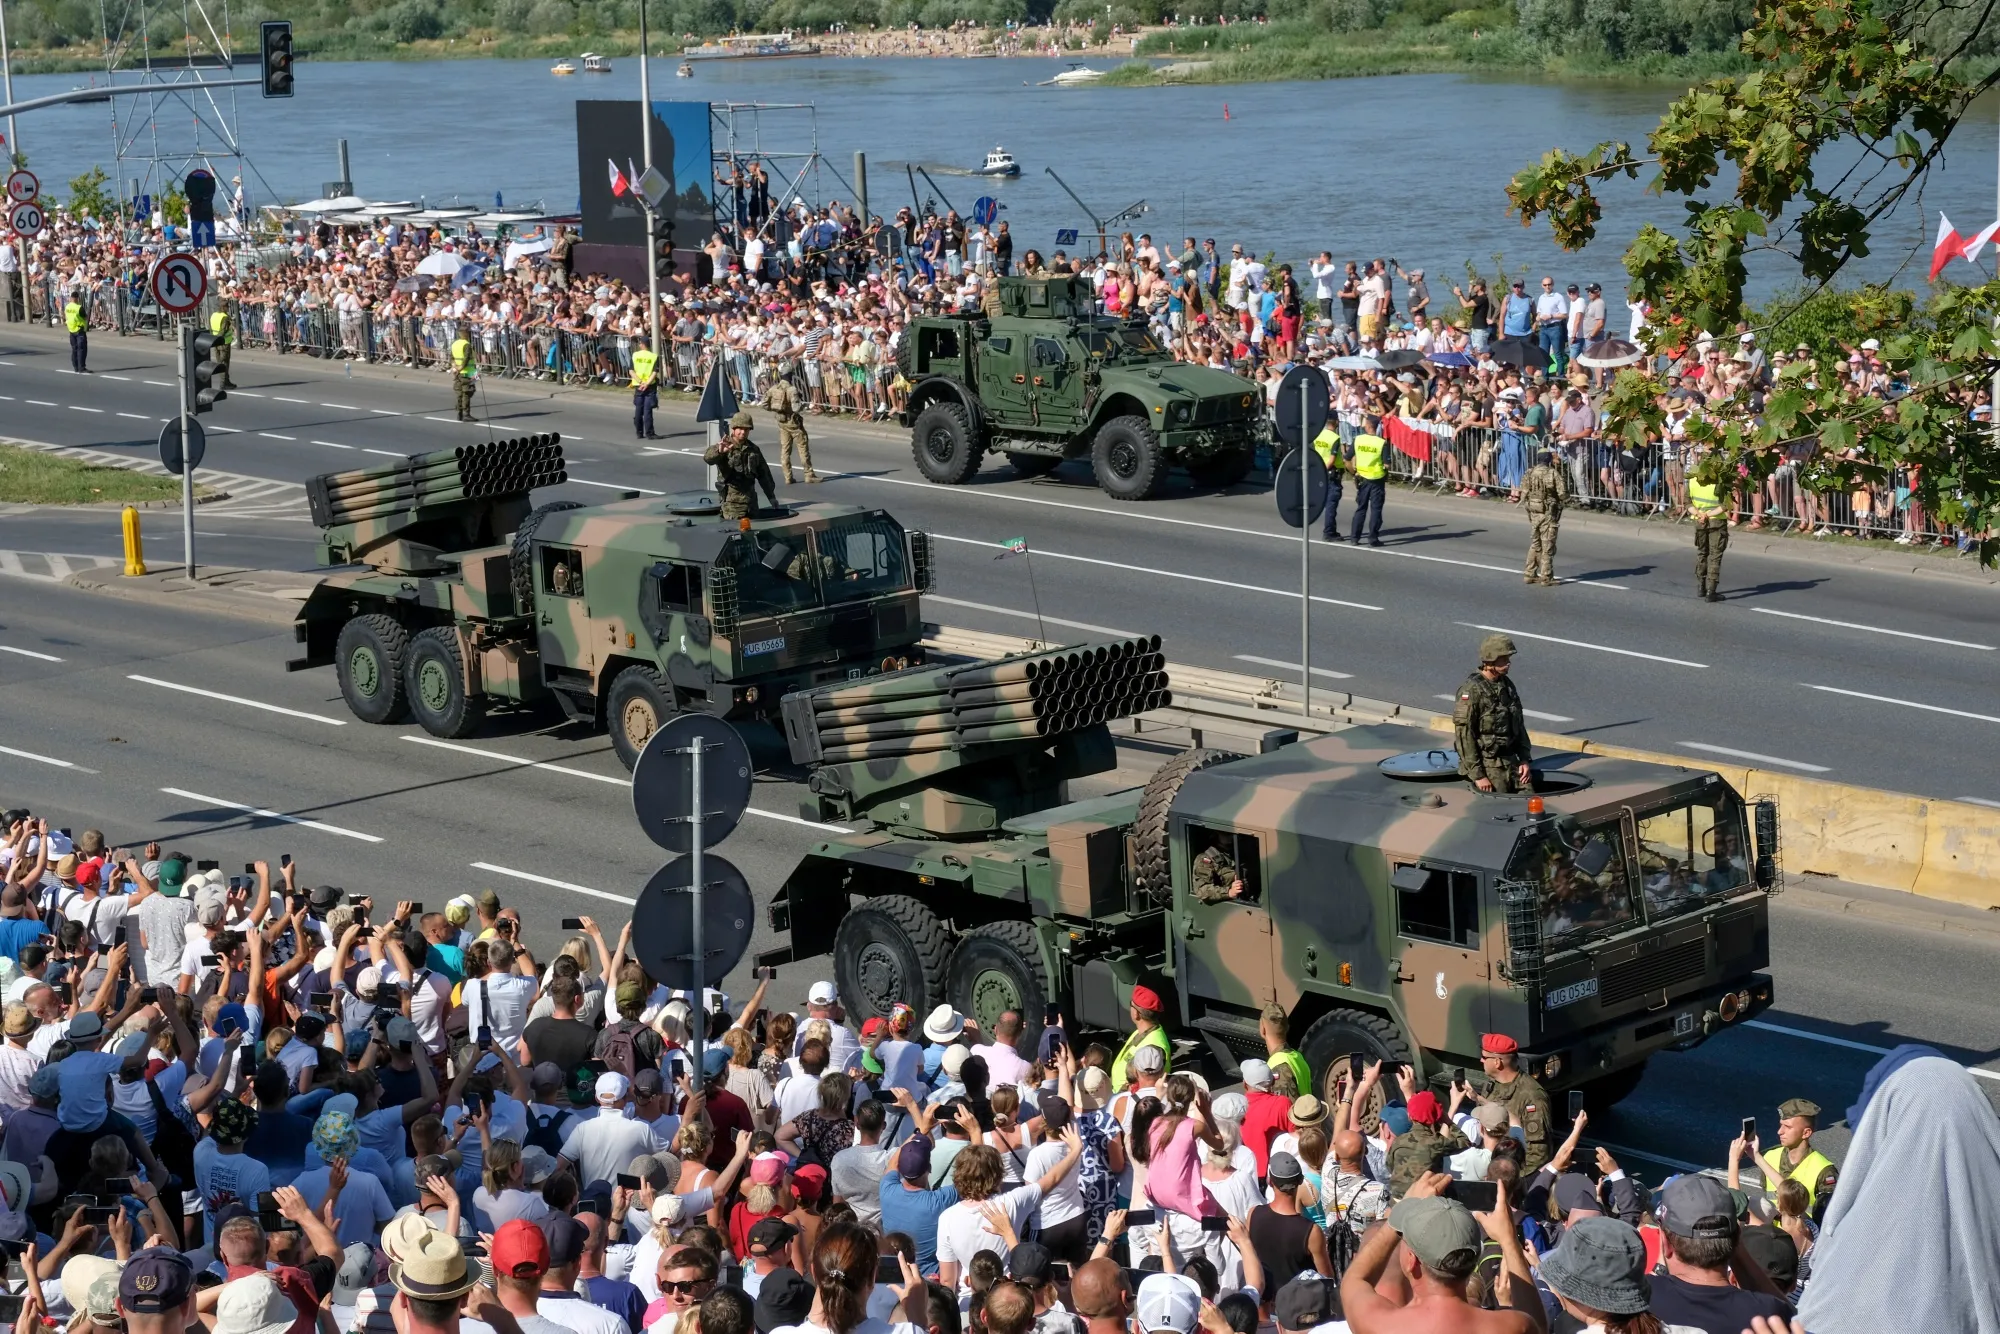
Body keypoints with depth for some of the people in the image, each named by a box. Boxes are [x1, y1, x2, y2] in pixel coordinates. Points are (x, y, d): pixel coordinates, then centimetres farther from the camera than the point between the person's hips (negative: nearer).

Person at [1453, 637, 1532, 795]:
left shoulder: (1507, 685, 9)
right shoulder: (1472, 690, -16)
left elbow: (1519, 726, 19)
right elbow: (1464, 735, -17)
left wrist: (1524, 759, 10)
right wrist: (1477, 775, -18)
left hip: (1511, 762, 7)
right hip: (1487, 766, -7)